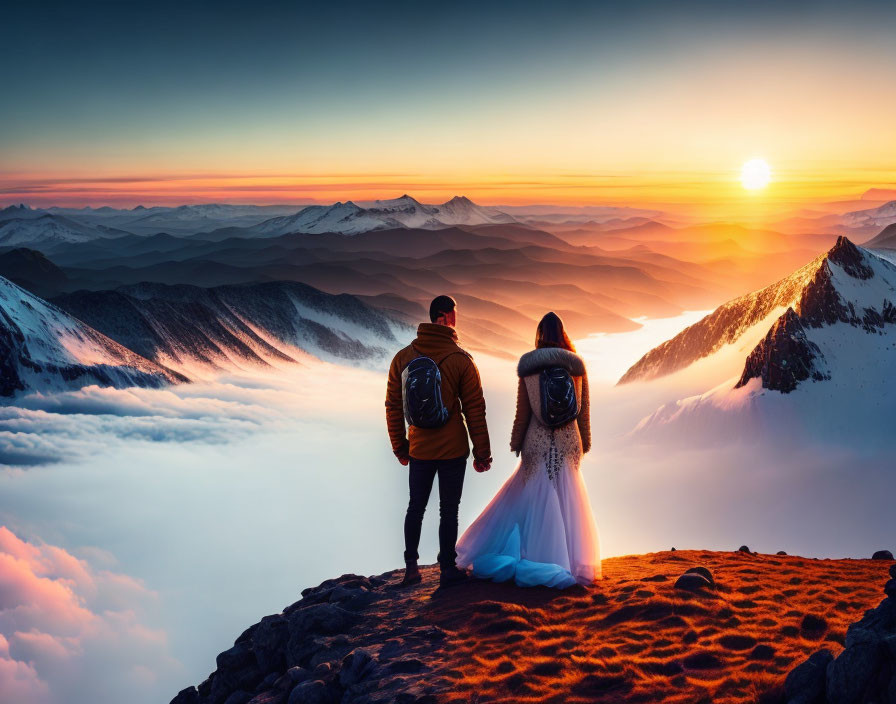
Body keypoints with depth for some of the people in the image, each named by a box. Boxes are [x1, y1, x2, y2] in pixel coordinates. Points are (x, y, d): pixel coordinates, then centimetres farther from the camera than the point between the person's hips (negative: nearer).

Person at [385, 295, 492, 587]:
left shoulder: (403, 357, -2)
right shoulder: (462, 360, -11)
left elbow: (393, 406, 3)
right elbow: (474, 410, -8)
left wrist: (399, 446, 13)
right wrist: (482, 452, 0)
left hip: (419, 450, 3)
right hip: (453, 450, -3)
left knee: (416, 507, 17)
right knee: (449, 510, 8)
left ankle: (411, 565, 20)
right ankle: (447, 569, 16)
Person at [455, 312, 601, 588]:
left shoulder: (528, 366, -4)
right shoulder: (577, 366, 0)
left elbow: (522, 412, -2)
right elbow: (584, 411, 4)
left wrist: (516, 444, 8)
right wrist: (585, 443, 14)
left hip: (537, 444, -1)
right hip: (568, 444, 1)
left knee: (526, 501, 9)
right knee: (566, 504, 9)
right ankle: (568, 562, 14)